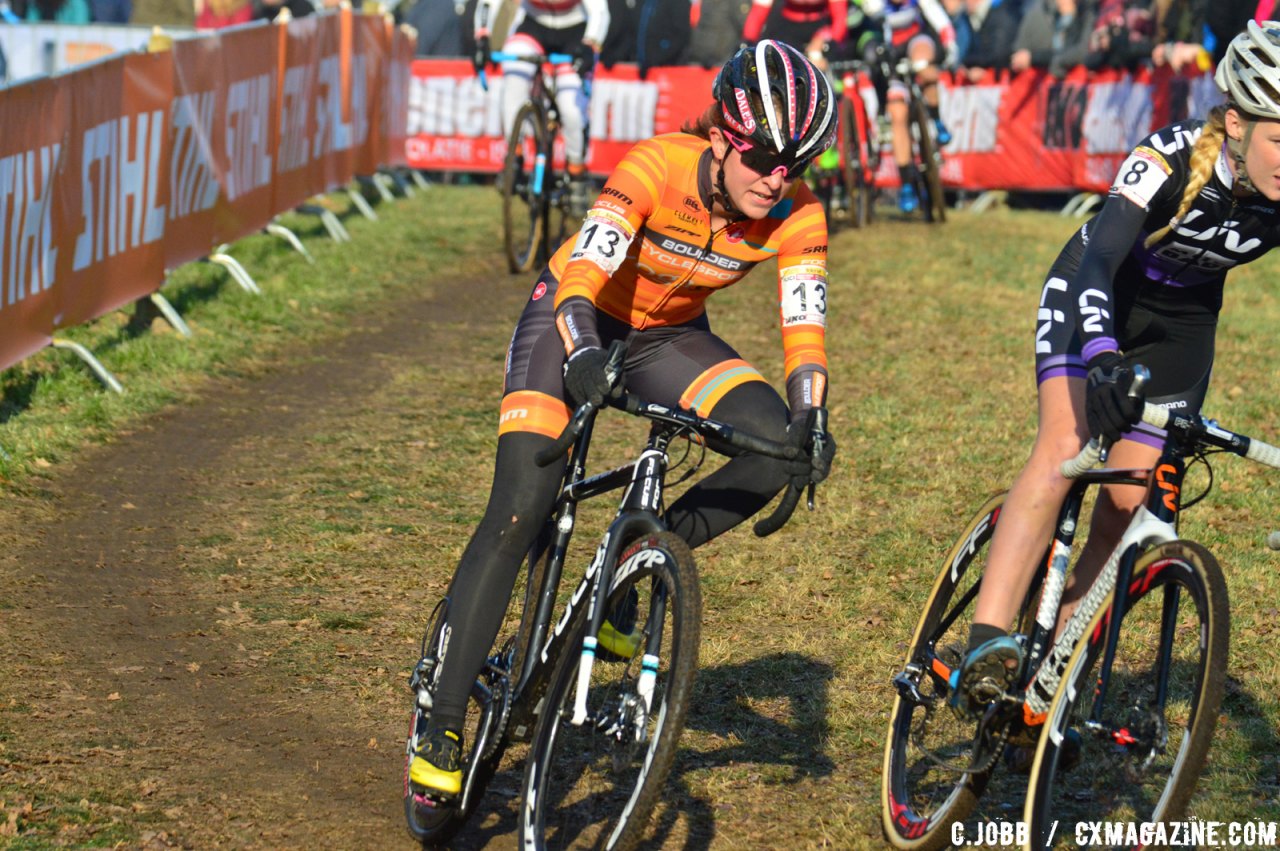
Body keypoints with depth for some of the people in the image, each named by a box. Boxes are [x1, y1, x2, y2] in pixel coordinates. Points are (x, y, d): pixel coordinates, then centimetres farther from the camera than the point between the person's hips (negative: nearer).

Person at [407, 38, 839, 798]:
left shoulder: (796, 214, -20)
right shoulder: (660, 166, -32)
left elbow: (805, 329, -22)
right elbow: (581, 279, -41)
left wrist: (811, 426, -39)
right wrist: (583, 361, -60)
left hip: (670, 336, 4)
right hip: (577, 320, -4)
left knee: (778, 443, -22)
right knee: (520, 512, -19)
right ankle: (444, 725, -12)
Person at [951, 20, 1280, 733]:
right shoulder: (1173, 162, -35)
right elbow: (1098, 261, -46)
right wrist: (1104, 361, -63)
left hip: (1180, 321, 4)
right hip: (1096, 296, -4)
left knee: (1132, 503, -4)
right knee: (1063, 447, -27)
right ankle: (989, 645, -34)